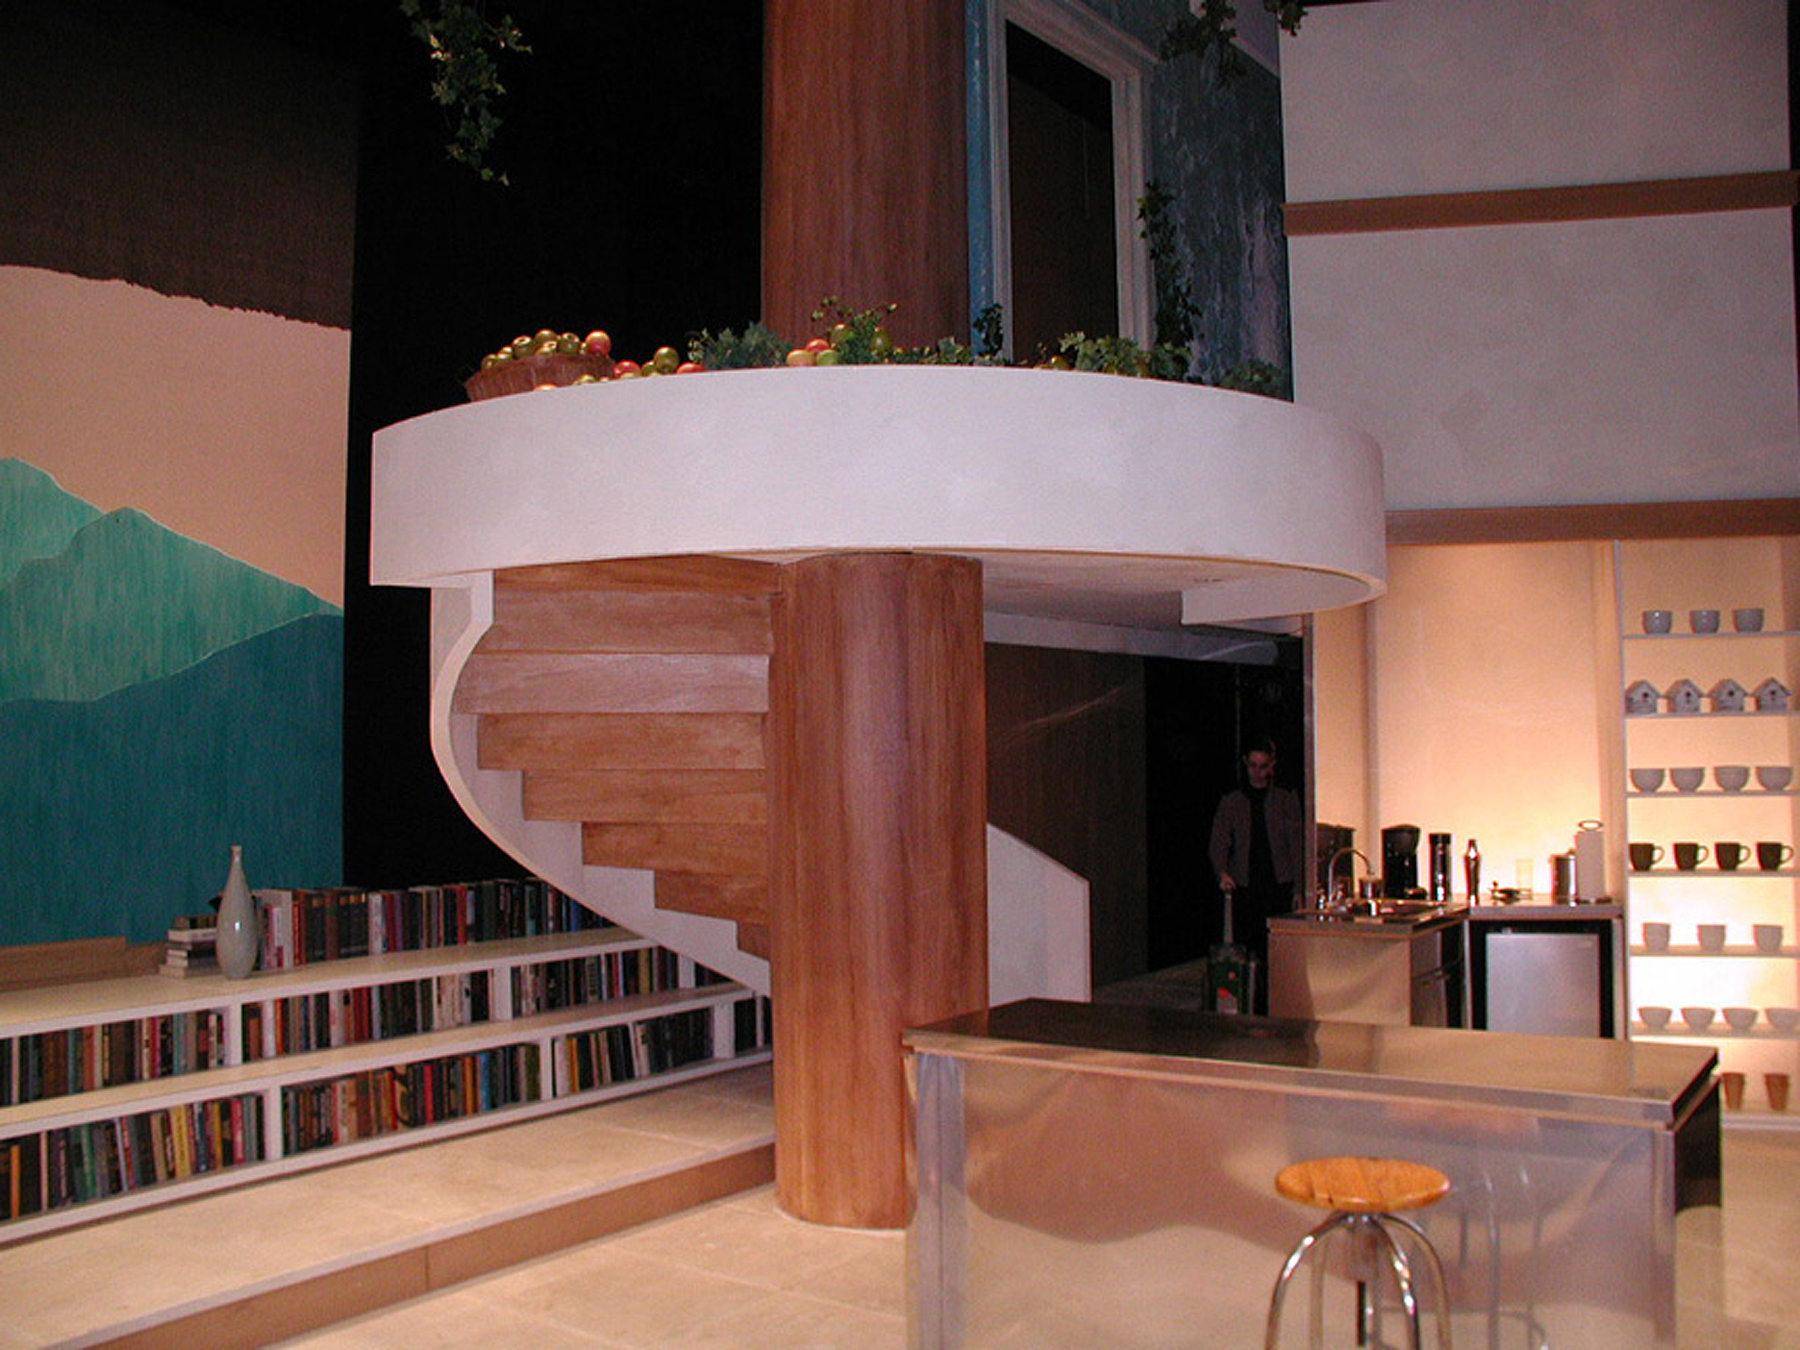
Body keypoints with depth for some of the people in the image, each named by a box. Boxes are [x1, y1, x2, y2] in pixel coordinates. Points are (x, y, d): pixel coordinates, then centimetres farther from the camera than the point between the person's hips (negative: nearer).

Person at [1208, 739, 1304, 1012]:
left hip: (1279, 886, -1)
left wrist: (1297, 888, 2)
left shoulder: (1286, 800, 9)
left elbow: (1297, 846, 8)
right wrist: (1222, 872, -19)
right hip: (1243, 887, 1)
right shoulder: (1231, 802, 9)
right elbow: (1219, 842, 1)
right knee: (1244, 948, -3)